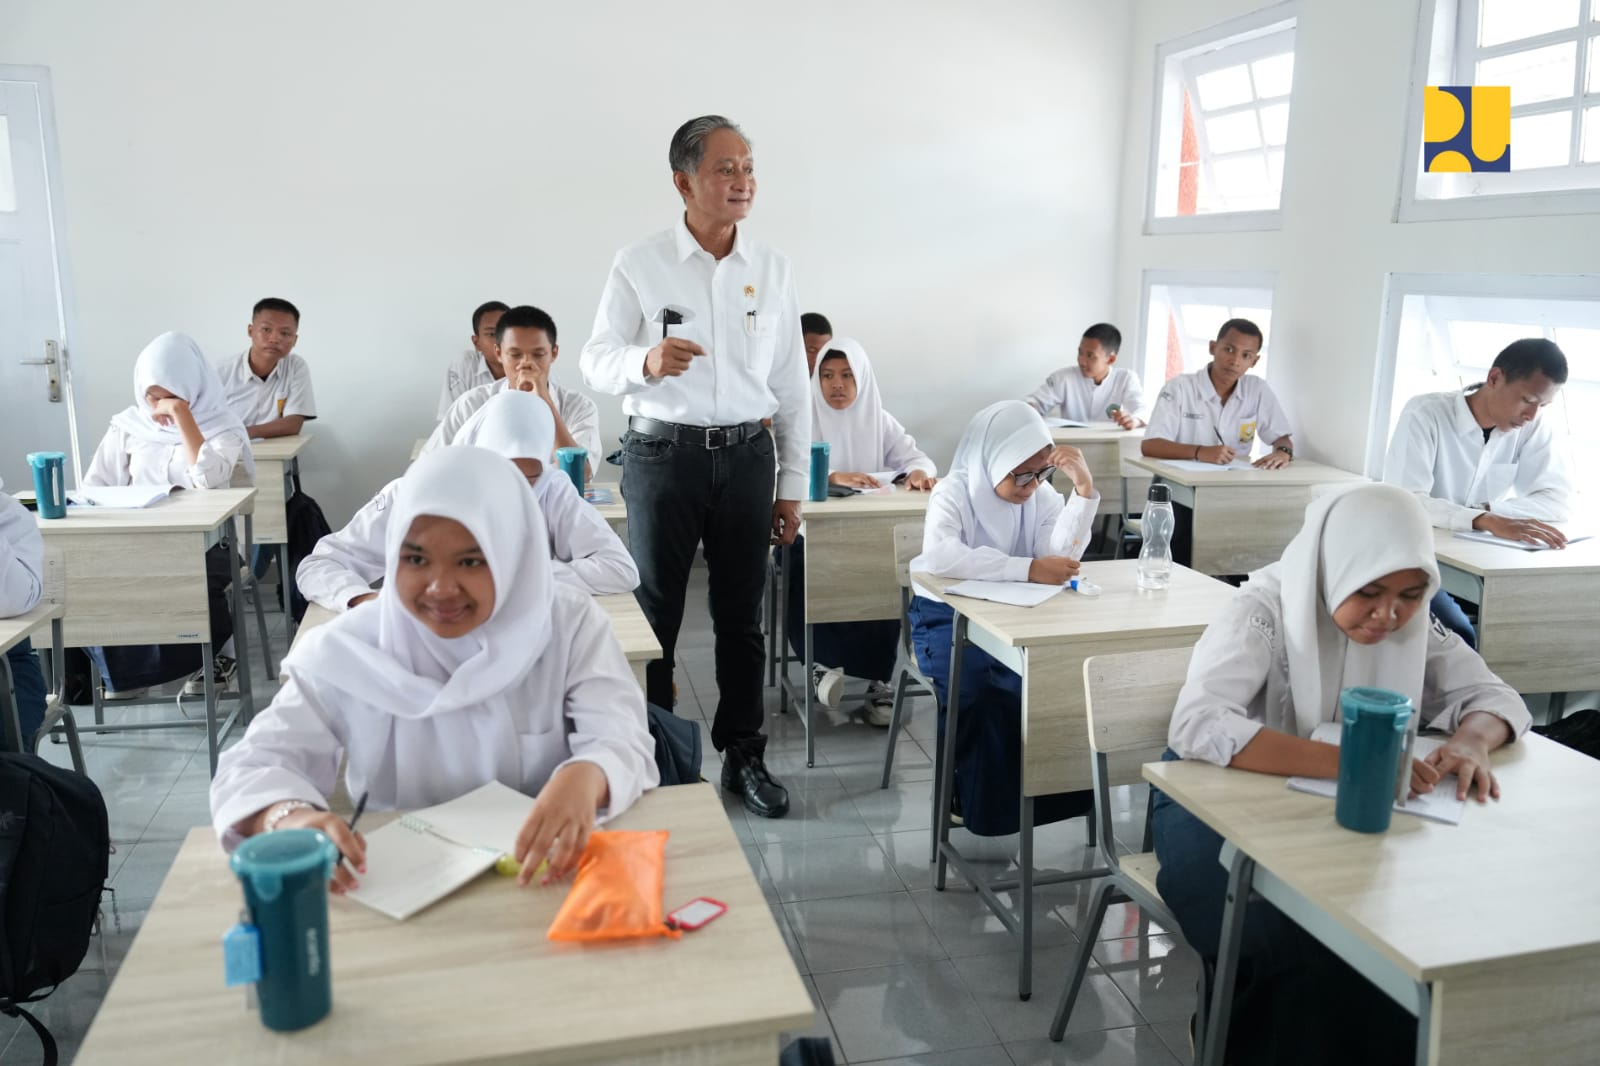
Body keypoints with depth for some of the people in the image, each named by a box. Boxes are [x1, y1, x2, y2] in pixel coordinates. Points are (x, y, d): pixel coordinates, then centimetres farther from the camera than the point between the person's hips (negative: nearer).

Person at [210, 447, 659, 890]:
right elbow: (256, 764, -10)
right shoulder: (345, 650, -6)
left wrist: (584, 778, -38)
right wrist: (289, 818, -32)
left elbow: (623, 741, -15)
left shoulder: (572, 625, -6)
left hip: (541, 875, 0)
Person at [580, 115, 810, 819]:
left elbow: (792, 385, 8)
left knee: (742, 616, 11)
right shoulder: (638, 266, -3)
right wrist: (646, 361, -26)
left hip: (746, 455, 3)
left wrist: (792, 486, 6)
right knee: (653, 615, 6)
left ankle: (744, 757, 25)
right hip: (662, 453, -2)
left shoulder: (772, 271, 5)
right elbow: (596, 361, -3)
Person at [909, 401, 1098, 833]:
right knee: (980, 695, -31)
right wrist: (1028, 569, -45)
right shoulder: (953, 493, -15)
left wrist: (1084, 488, -24)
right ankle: (985, 805, -8)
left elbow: (1062, 553, -14)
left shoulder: (1040, 493, 1)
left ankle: (1056, 791, -1)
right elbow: (940, 556, -37)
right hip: (949, 616, -4)